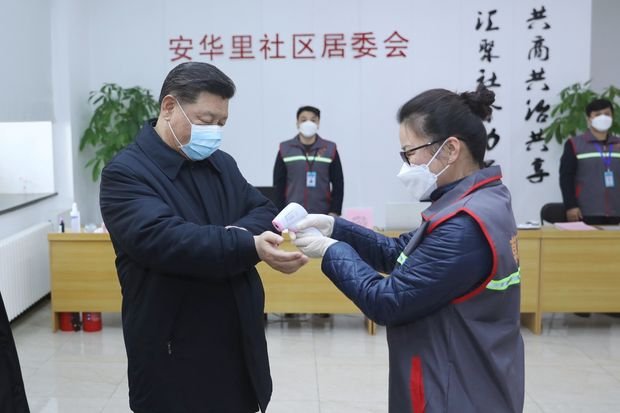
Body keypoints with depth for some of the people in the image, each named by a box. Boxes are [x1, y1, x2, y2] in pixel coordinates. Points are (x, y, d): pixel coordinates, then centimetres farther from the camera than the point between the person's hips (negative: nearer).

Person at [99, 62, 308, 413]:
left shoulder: (222, 163, 12)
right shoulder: (126, 173, -12)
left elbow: (266, 212, 8)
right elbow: (164, 239, -27)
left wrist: (240, 232, -15)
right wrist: (250, 247, -35)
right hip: (175, 356, -6)